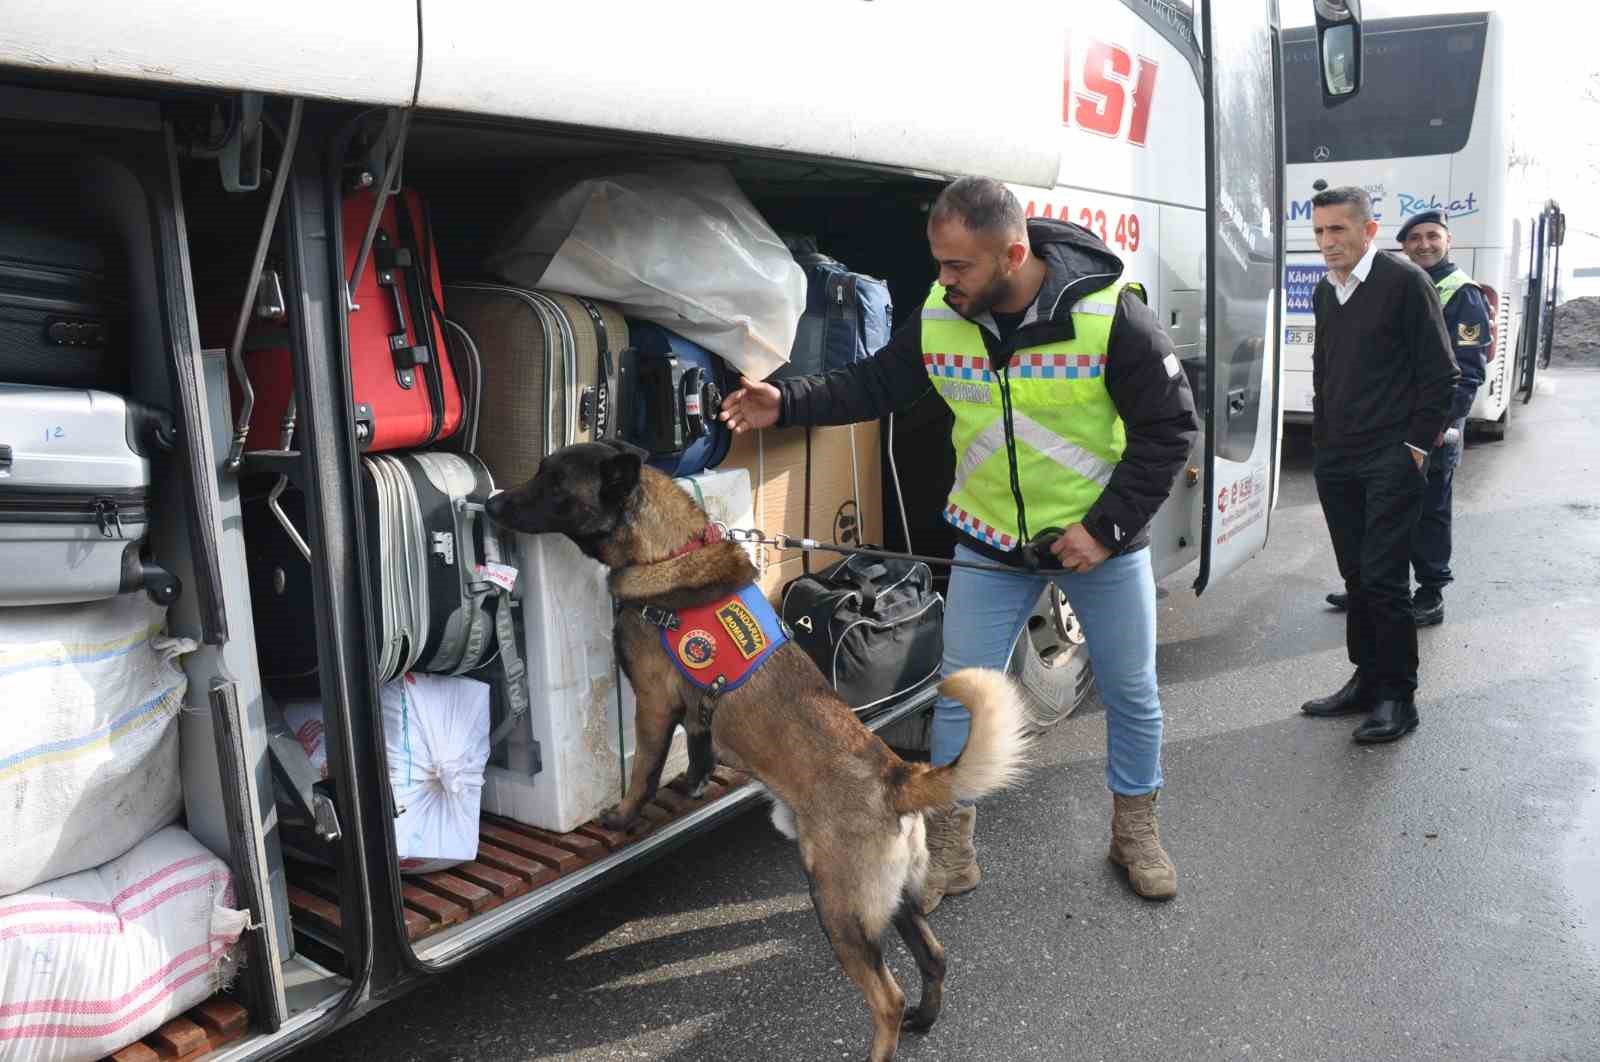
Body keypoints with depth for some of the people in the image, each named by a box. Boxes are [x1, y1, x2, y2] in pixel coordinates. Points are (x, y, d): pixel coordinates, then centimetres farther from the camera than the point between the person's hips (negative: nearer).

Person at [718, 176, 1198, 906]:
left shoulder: (1110, 316, -22)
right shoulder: (937, 318, -11)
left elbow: (1169, 427, -15)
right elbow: (873, 384, 3)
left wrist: (1108, 525, -19)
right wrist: (787, 402, -12)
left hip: (1101, 539, -2)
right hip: (990, 541, 2)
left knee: (1131, 692, 13)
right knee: (961, 691, 4)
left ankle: (1135, 829, 38)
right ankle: (949, 852, 22)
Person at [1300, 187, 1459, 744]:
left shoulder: (1404, 281, -8)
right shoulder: (1325, 291, 13)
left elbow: (1441, 373, -8)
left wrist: (1416, 445, -10)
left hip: (1391, 461, -7)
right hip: (1336, 461, 7)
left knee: (1383, 578, -7)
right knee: (1356, 575, 12)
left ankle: (1398, 696, 5)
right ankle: (1367, 680, 22)